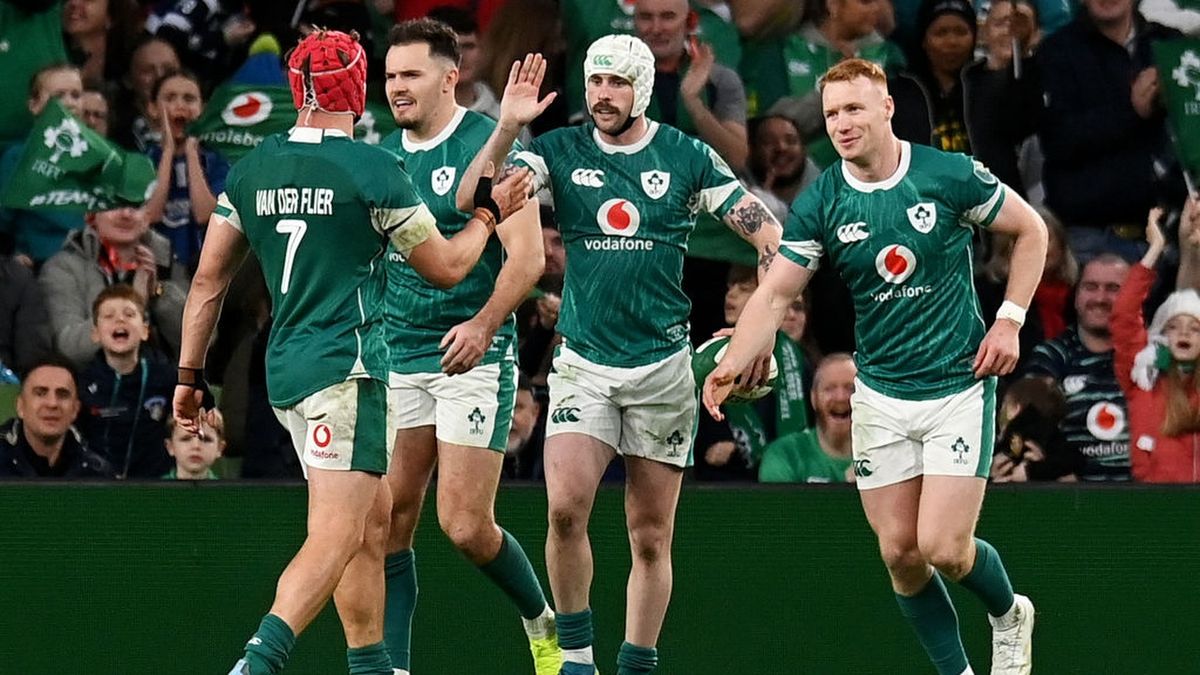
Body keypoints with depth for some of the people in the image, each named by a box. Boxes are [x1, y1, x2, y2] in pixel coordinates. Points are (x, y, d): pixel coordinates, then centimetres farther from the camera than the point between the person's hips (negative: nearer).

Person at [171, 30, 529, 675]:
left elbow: (209, 278, 11)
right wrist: (490, 213, 18)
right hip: (345, 368, -7)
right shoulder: (373, 169, -9)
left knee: (373, 521, 18)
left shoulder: (250, 169, 8)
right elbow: (446, 266, 1)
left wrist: (190, 374, 18)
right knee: (335, 538, -13)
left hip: (284, 368, 7)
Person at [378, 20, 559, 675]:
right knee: (388, 521, -2)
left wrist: (483, 325, -28)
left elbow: (527, 254, -15)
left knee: (466, 527, -9)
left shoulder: (488, 145, -9)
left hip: (473, 357, -6)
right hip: (397, 357, 6)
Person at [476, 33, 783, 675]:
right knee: (565, 508, -19)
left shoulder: (687, 158, 0)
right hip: (583, 363, 0)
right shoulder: (559, 151, 2)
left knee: (651, 536, 3)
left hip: (662, 367, 0)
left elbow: (769, 236, 2)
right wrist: (507, 127, -23)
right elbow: (472, 200, -10)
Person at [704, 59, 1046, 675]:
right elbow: (775, 293, -7)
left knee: (944, 548, -11)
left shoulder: (951, 176, -11)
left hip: (958, 386, -3)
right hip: (879, 397, 3)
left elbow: (1030, 230, 3)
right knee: (900, 552, 0)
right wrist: (732, 364, -23)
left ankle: (1008, 613, 21)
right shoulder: (820, 204, -5)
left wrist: (1009, 321, -4)